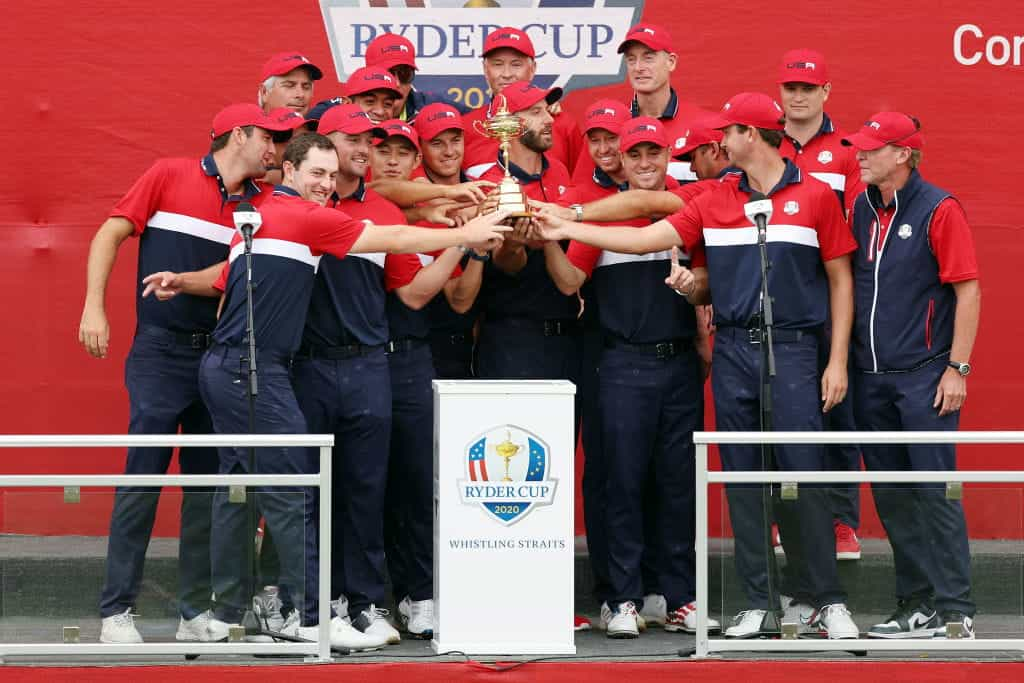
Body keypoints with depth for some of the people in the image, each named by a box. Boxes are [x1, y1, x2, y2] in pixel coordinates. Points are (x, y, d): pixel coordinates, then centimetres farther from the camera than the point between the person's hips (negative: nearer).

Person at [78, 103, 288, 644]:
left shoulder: (260, 203, 10)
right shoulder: (169, 175, 0)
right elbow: (109, 235, 0)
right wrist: (93, 307, -7)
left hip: (222, 354, 4)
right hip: (160, 351, -4)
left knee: (208, 482, 6)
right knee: (143, 477, -6)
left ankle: (197, 611, 12)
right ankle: (116, 610, -1)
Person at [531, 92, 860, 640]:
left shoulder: (815, 197, 1)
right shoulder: (714, 203, 10)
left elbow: (840, 281, 3)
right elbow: (645, 239, 6)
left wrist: (838, 362, -3)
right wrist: (567, 230, -1)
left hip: (792, 349, -4)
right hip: (733, 351, 4)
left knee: (802, 478, -6)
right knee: (743, 482, 4)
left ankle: (828, 601, 4)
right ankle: (759, 604, 11)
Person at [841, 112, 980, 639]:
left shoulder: (938, 210, -7)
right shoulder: (861, 209, 11)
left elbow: (968, 290, -9)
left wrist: (957, 368, -12)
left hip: (924, 375, -6)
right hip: (870, 376, 6)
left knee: (934, 491, -7)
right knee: (891, 497, 8)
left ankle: (954, 609, -3)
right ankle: (916, 607, 15)